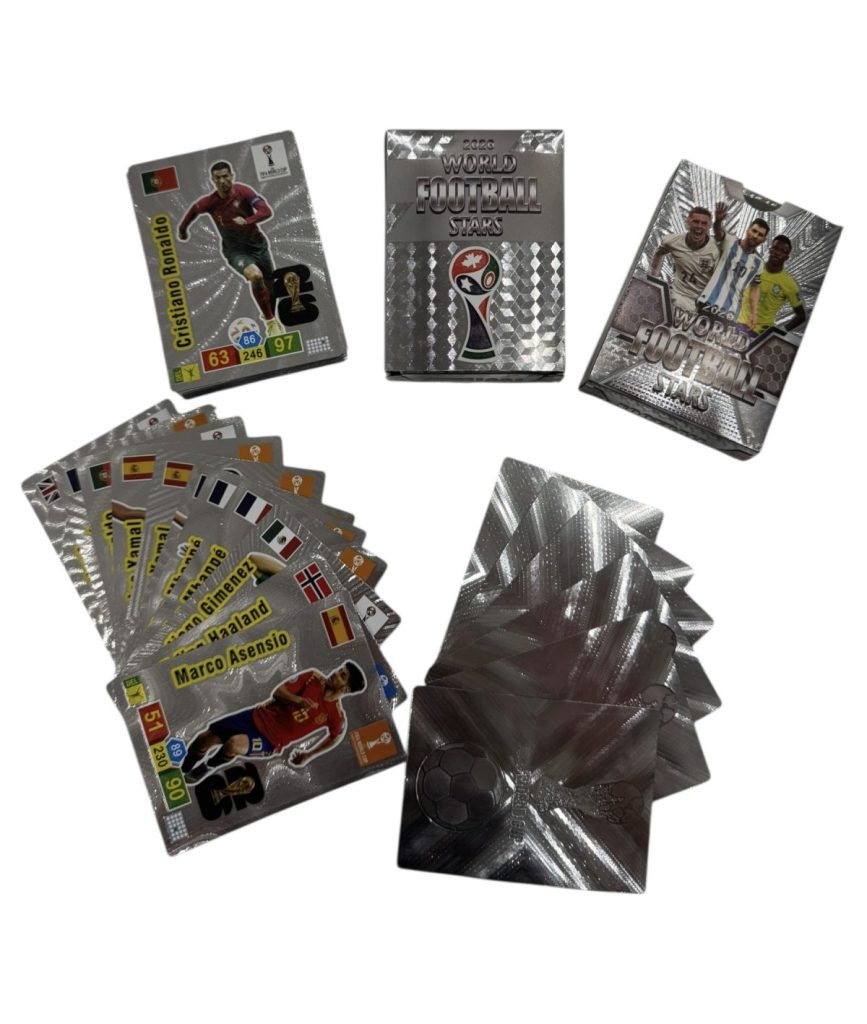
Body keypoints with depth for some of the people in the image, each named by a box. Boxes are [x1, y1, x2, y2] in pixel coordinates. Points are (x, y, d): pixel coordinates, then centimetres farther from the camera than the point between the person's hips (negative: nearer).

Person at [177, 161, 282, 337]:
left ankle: (271, 318, 46)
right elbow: (194, 209, 10)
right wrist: (182, 229, 23)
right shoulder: (209, 202, -12)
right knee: (255, 276, -30)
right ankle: (270, 321, -17)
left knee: (269, 285, 14)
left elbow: (266, 211, -27)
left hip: (258, 244, 2)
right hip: (235, 250, -2)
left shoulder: (243, 191, -16)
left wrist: (247, 221, -43)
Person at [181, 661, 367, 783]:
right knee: (204, 739, -4)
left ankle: (206, 768, 2)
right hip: (259, 716, 3)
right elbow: (278, 692, -5)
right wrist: (298, 700, -24)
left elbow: (335, 736, 7)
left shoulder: (336, 716, -13)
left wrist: (308, 755, 9)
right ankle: (183, 769, 29)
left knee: (233, 745, -31)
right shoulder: (313, 677, -7)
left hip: (272, 741, -3)